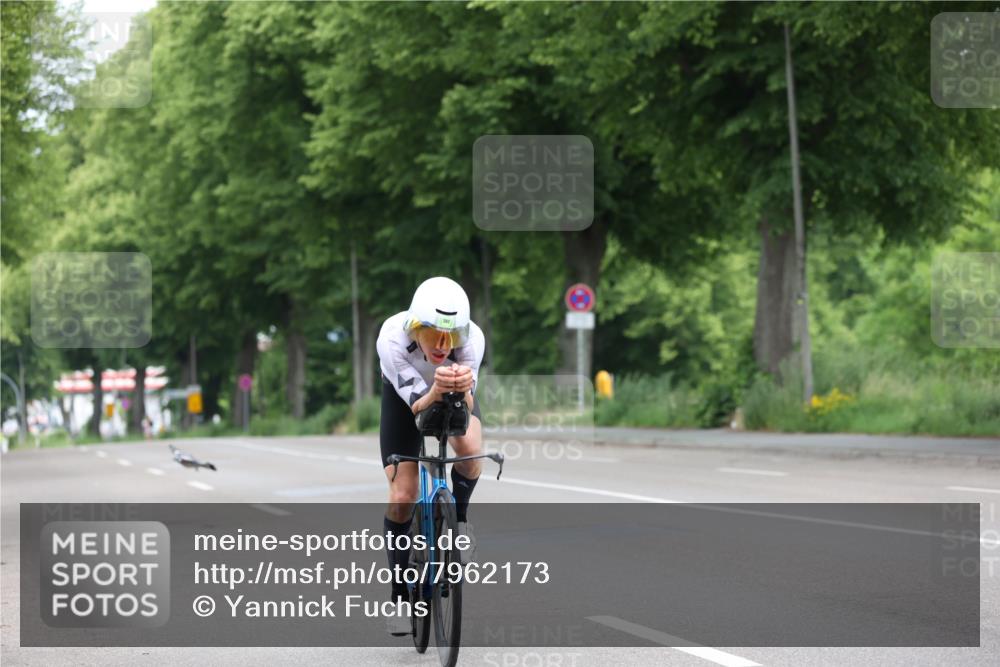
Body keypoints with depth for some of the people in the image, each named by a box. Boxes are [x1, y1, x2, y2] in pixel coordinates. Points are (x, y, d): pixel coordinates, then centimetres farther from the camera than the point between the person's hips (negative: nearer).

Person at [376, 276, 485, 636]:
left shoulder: (472, 337, -36)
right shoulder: (392, 338, -39)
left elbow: (465, 409, -34)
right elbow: (418, 404, -37)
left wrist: (462, 387, -56)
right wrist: (437, 390, -59)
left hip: (457, 396, 0)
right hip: (405, 394, 0)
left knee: (469, 447, -32)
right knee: (402, 496, -9)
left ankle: (459, 516, -1)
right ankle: (400, 594, 8)